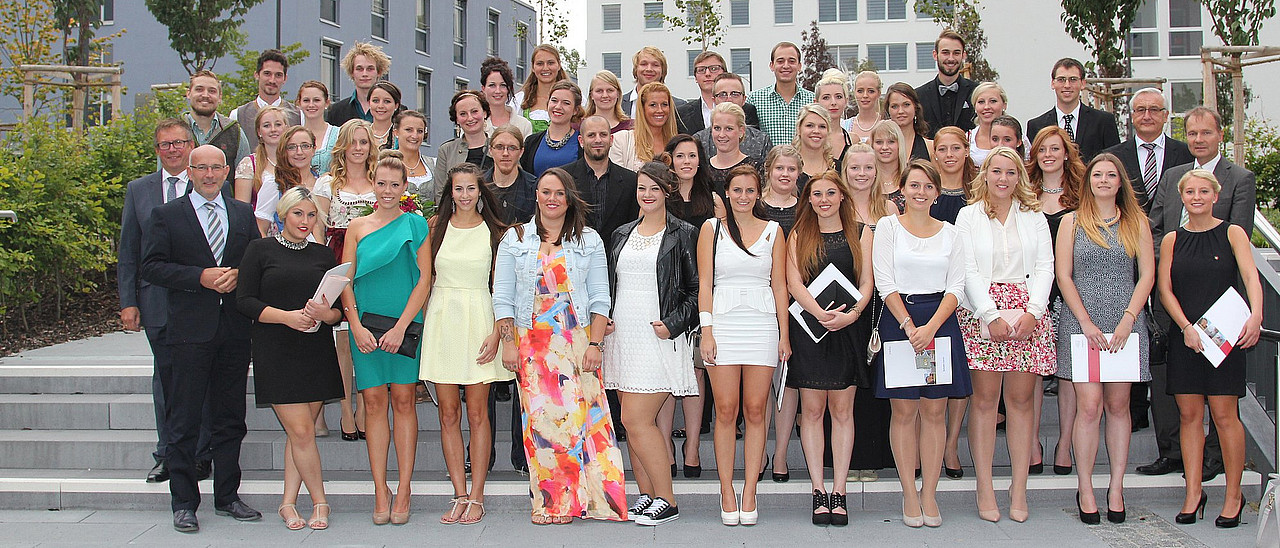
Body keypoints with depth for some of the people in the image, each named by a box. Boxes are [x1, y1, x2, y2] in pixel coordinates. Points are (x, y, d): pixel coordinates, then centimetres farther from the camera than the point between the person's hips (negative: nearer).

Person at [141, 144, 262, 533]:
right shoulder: (166, 216, 3)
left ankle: (227, 497, 21)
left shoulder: (243, 214, 14)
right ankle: (184, 504, 8)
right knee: (184, 421, 0)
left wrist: (237, 275, -8)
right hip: (189, 330, -3)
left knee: (231, 420, 10)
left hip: (235, 329, 3)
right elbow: (151, 267, -5)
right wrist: (201, 277, -15)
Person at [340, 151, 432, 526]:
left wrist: (401, 326, -11)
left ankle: (404, 489, 4)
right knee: (374, 403, 2)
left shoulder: (415, 224, 4)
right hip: (366, 324, 2)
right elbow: (345, 281, 6)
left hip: (405, 323, -2)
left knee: (403, 400, 0)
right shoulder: (357, 227, 10)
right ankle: (380, 491, 5)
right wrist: (356, 325, -7)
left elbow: (424, 278, -2)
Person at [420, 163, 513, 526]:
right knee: (449, 414, 2)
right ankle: (460, 495, 8)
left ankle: (476, 496, 4)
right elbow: (424, 278, 12)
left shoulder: (494, 231, 4)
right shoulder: (436, 227, 8)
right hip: (441, 319, 2)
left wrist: (496, 332, -8)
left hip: (479, 320, -2)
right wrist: (421, 325, 2)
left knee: (476, 413, -1)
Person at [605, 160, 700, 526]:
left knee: (636, 419, -12)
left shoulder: (684, 235, 0)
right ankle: (647, 495, 16)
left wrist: (673, 324, -13)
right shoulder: (622, 234, 16)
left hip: (659, 337, -6)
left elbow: (696, 290, -2)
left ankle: (666, 500, -3)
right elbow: (610, 286, 22)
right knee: (635, 421, 7)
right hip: (623, 336, 6)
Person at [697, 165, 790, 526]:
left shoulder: (773, 231, 11)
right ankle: (727, 492, 4)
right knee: (726, 411, -2)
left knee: (755, 411, 0)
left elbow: (779, 285, 9)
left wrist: (784, 334, 3)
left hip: (762, 325, 1)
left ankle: (749, 493, 6)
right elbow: (705, 283, 4)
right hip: (723, 323, -1)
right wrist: (706, 331, -5)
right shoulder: (712, 229, 8)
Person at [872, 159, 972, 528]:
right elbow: (885, 282, -3)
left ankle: (929, 494, 7)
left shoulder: (949, 233, 10)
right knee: (904, 411, -1)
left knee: (934, 411, 2)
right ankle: (910, 494, 5)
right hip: (898, 320, -2)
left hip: (940, 320, 2)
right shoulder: (888, 226, 4)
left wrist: (931, 327, -11)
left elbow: (956, 286, 4)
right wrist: (909, 326, -13)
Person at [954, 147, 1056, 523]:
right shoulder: (969, 216, 8)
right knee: (985, 398, -4)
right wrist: (992, 316, -11)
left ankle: (1019, 489, 4)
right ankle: (985, 489, -1)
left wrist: (1033, 311, -8)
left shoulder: (1034, 217, 15)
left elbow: (1045, 268, 8)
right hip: (982, 313, -2)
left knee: (1021, 399, 0)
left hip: (1028, 313, 2)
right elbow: (968, 270, 0)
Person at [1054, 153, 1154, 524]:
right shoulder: (1072, 222, 6)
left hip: (1125, 324, 1)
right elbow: (1063, 276, 1)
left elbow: (1147, 275, 4)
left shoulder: (1136, 222, 8)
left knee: (1117, 405, 4)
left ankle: (1116, 487, 11)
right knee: (1089, 406, -6)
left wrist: (1126, 321, -7)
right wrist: (1087, 322, -8)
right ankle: (1085, 489, 2)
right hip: (1081, 323, -1)